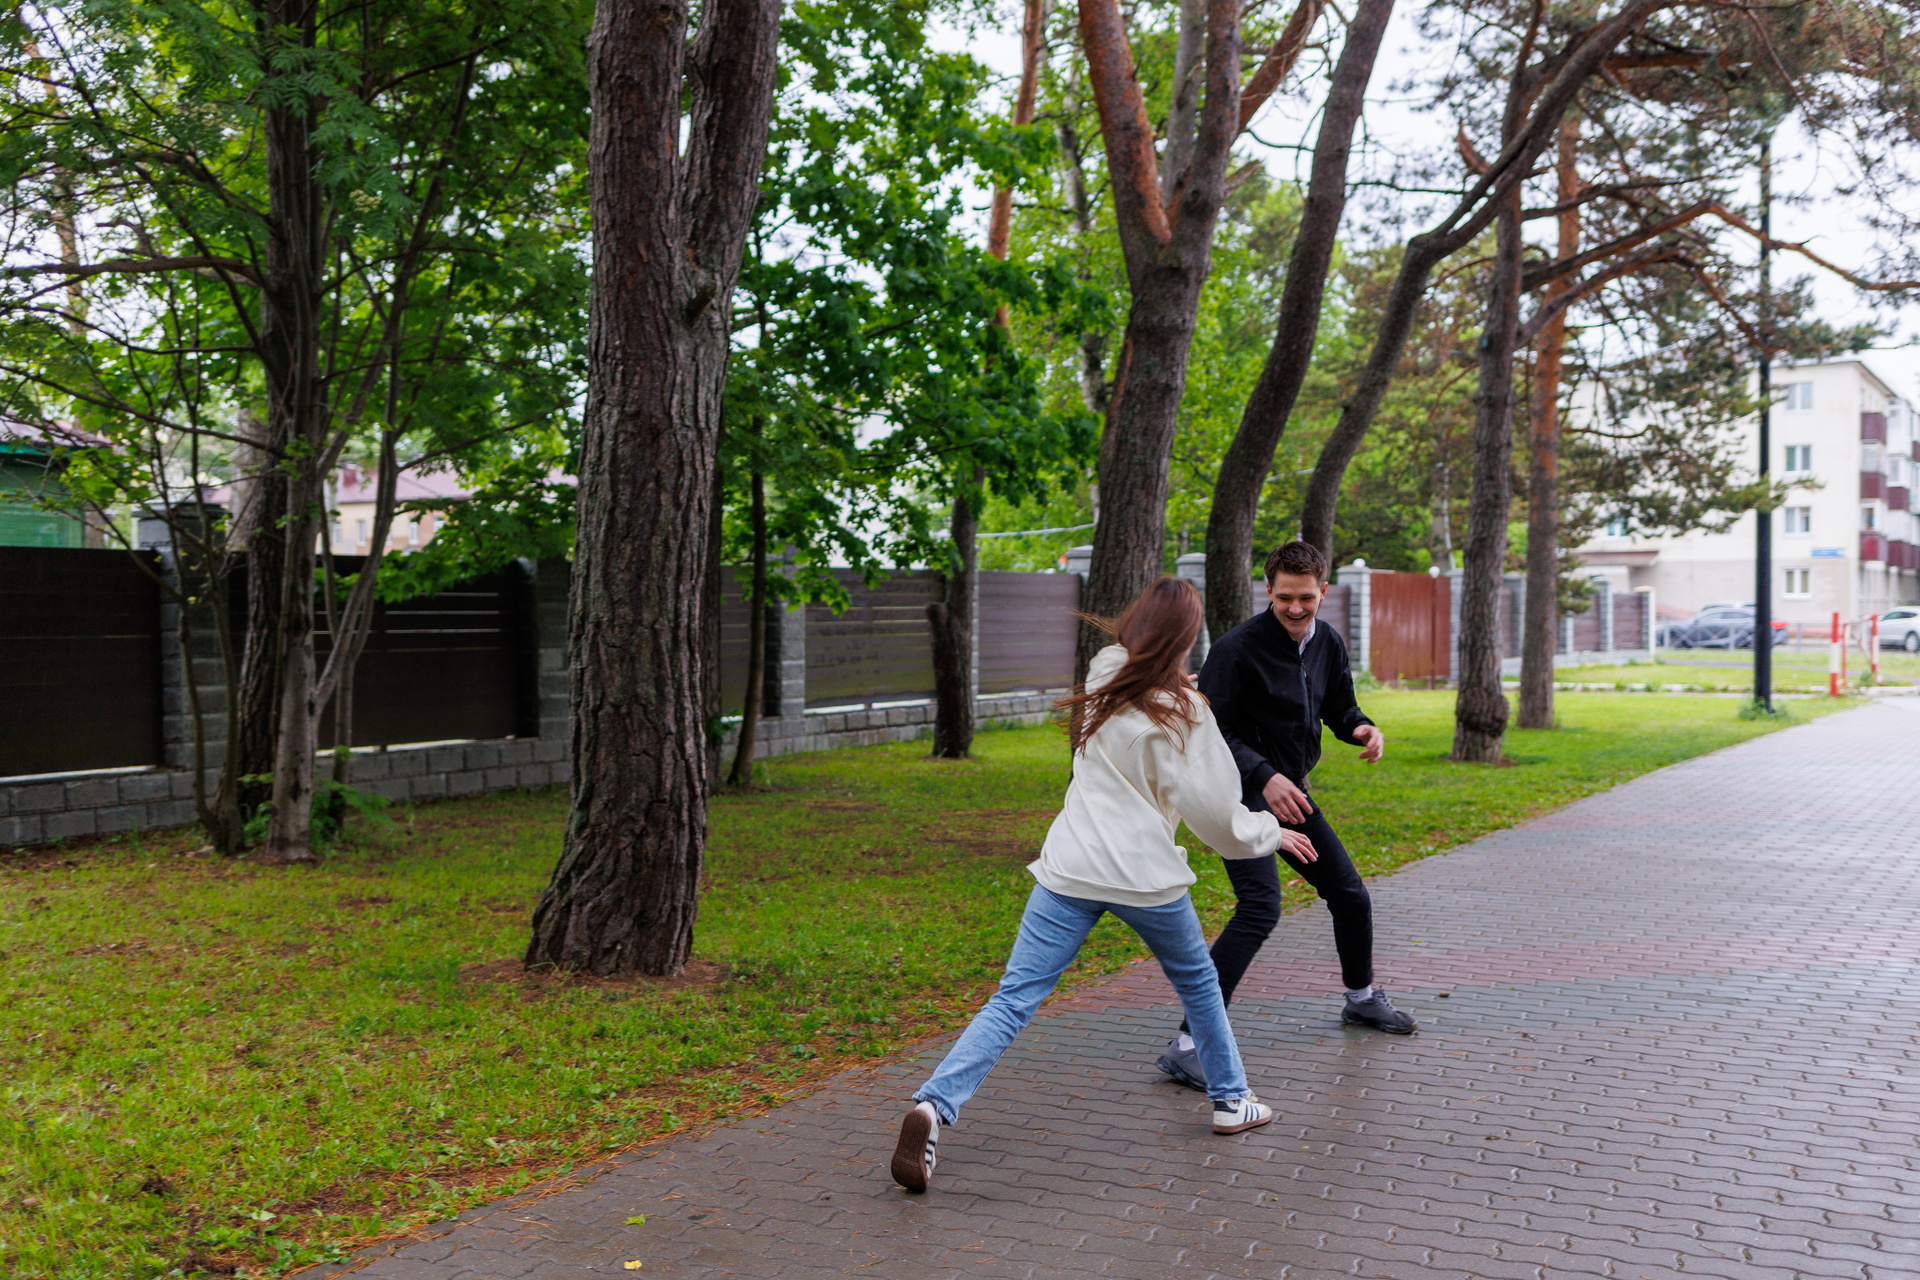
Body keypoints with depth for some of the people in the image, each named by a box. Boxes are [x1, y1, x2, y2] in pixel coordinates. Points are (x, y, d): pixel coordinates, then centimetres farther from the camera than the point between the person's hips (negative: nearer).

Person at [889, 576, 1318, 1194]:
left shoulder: (1102, 684, 7)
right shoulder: (1180, 710, -8)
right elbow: (1214, 813, -6)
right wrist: (1272, 834, 11)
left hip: (1070, 867, 3)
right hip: (1145, 875, -3)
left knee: (1014, 998, -3)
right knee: (1197, 981, 24)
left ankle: (934, 1105, -19)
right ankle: (1230, 1101, 38)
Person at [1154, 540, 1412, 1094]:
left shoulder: (1328, 644, 4)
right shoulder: (1239, 648, -19)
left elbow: (1339, 708, 18)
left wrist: (1363, 728, -5)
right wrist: (1264, 776, -29)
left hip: (1291, 794, 8)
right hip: (1243, 795, -8)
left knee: (1351, 896, 17)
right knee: (1261, 908, -24)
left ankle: (1362, 997, 45)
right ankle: (1187, 1047, -24)